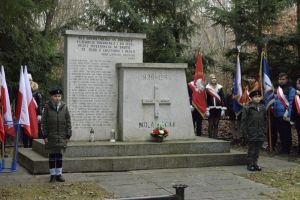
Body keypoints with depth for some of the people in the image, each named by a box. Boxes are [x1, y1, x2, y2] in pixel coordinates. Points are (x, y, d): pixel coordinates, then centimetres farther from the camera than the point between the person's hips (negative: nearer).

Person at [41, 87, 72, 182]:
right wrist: (45, 135, -6)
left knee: (60, 155, 6)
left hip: (61, 136, 2)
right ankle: (53, 174, 12)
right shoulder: (47, 107, -2)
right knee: (52, 155, 4)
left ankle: (59, 174, 14)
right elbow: (43, 122, -1)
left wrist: (68, 135, 2)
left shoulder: (64, 107, 3)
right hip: (51, 136, -2)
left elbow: (68, 121, 6)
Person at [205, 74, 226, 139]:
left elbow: (222, 99, 7)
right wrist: (206, 110, -10)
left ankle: (215, 137, 12)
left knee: (216, 124, 7)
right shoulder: (207, 88, -1)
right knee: (211, 124, -1)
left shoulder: (219, 87, 8)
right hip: (211, 109, -3)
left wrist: (223, 109, 1)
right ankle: (210, 137, 4)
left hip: (218, 109, 3)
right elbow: (206, 100, -4)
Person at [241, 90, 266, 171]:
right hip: (251, 134, -5)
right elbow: (243, 121, -6)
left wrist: (264, 131, 12)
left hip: (260, 134, 5)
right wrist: (245, 133, -9)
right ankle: (250, 165, 9)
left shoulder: (262, 108, 10)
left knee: (257, 150, 10)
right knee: (251, 150, 0)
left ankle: (255, 164, 20)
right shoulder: (247, 108, -6)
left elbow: (265, 121, 17)